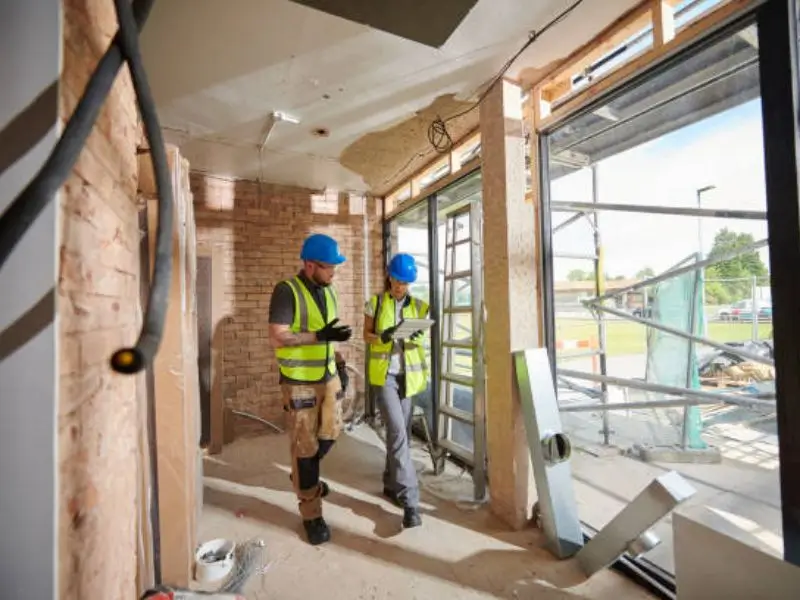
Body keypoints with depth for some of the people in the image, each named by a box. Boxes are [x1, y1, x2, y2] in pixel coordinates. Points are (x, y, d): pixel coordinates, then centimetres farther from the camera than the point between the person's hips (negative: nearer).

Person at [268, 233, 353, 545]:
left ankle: (304, 477, 45)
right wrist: (321, 335, -28)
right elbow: (277, 337, -21)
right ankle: (311, 514, 24)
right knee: (304, 445, 5)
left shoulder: (328, 290, 7)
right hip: (300, 381, -6)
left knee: (330, 433, 15)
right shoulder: (287, 291, -15)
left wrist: (339, 362, 10)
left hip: (328, 376, 7)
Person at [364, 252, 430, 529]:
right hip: (383, 374, -3)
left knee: (400, 432, 13)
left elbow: (420, 340, 9)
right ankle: (409, 500, -3)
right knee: (398, 432, -11)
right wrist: (383, 337, -17)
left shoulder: (417, 306, 5)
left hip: (407, 374, 4)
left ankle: (391, 484, 33)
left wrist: (416, 336, -14)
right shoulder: (375, 302, -1)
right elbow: (366, 336, 3)